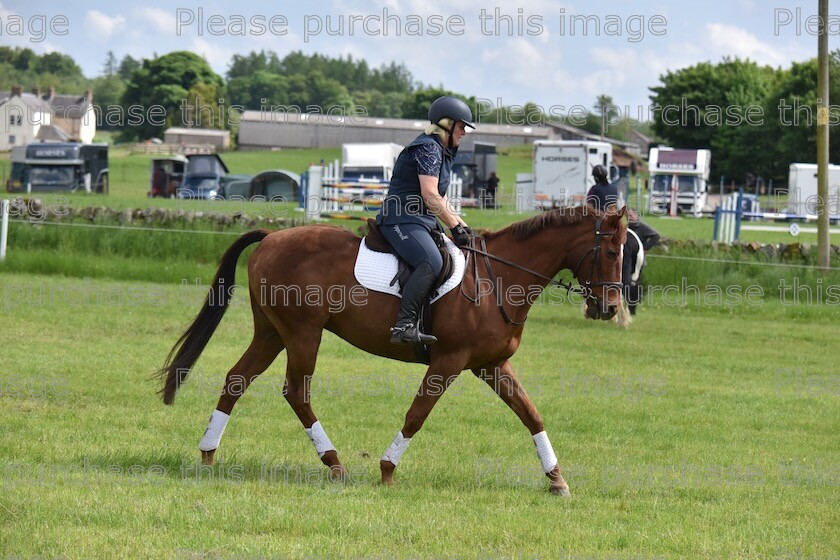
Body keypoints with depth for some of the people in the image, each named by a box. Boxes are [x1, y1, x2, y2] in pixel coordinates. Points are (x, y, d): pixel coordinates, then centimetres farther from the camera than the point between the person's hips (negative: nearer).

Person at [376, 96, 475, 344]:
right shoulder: (427, 147, -11)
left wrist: (461, 225, 17)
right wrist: (455, 226, -17)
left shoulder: (443, 152, 22)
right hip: (402, 221, -11)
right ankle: (404, 324, -40)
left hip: (424, 222, 11)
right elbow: (430, 196, -19)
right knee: (432, 263, -32)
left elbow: (440, 200, 27)